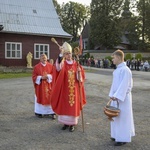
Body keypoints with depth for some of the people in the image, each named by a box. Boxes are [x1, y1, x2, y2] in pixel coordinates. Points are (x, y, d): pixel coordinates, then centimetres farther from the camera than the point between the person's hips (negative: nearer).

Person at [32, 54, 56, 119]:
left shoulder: (50, 66, 4)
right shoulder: (36, 67, 0)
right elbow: (34, 76, -2)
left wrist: (48, 76, -16)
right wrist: (41, 77, -15)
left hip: (48, 85, 1)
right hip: (40, 86, -1)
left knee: (50, 98, -1)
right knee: (41, 98, 3)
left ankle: (51, 112, 5)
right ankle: (39, 112, 14)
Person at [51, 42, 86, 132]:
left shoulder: (76, 64, 4)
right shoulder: (62, 63, -2)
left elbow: (80, 78, 3)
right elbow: (58, 67, -29)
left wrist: (79, 71, -18)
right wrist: (60, 54, -39)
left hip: (74, 89, 1)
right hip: (65, 89, -1)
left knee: (74, 106, 5)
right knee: (64, 105, 7)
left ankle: (72, 124, 17)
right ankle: (66, 123, 23)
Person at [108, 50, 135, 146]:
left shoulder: (125, 70, -18)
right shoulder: (118, 69, 10)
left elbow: (124, 85, -23)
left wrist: (117, 96, -24)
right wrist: (112, 94, 11)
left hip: (123, 97, -9)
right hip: (117, 96, 9)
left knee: (122, 117, 1)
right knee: (117, 117, 16)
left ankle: (123, 138, 12)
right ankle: (118, 135, 30)